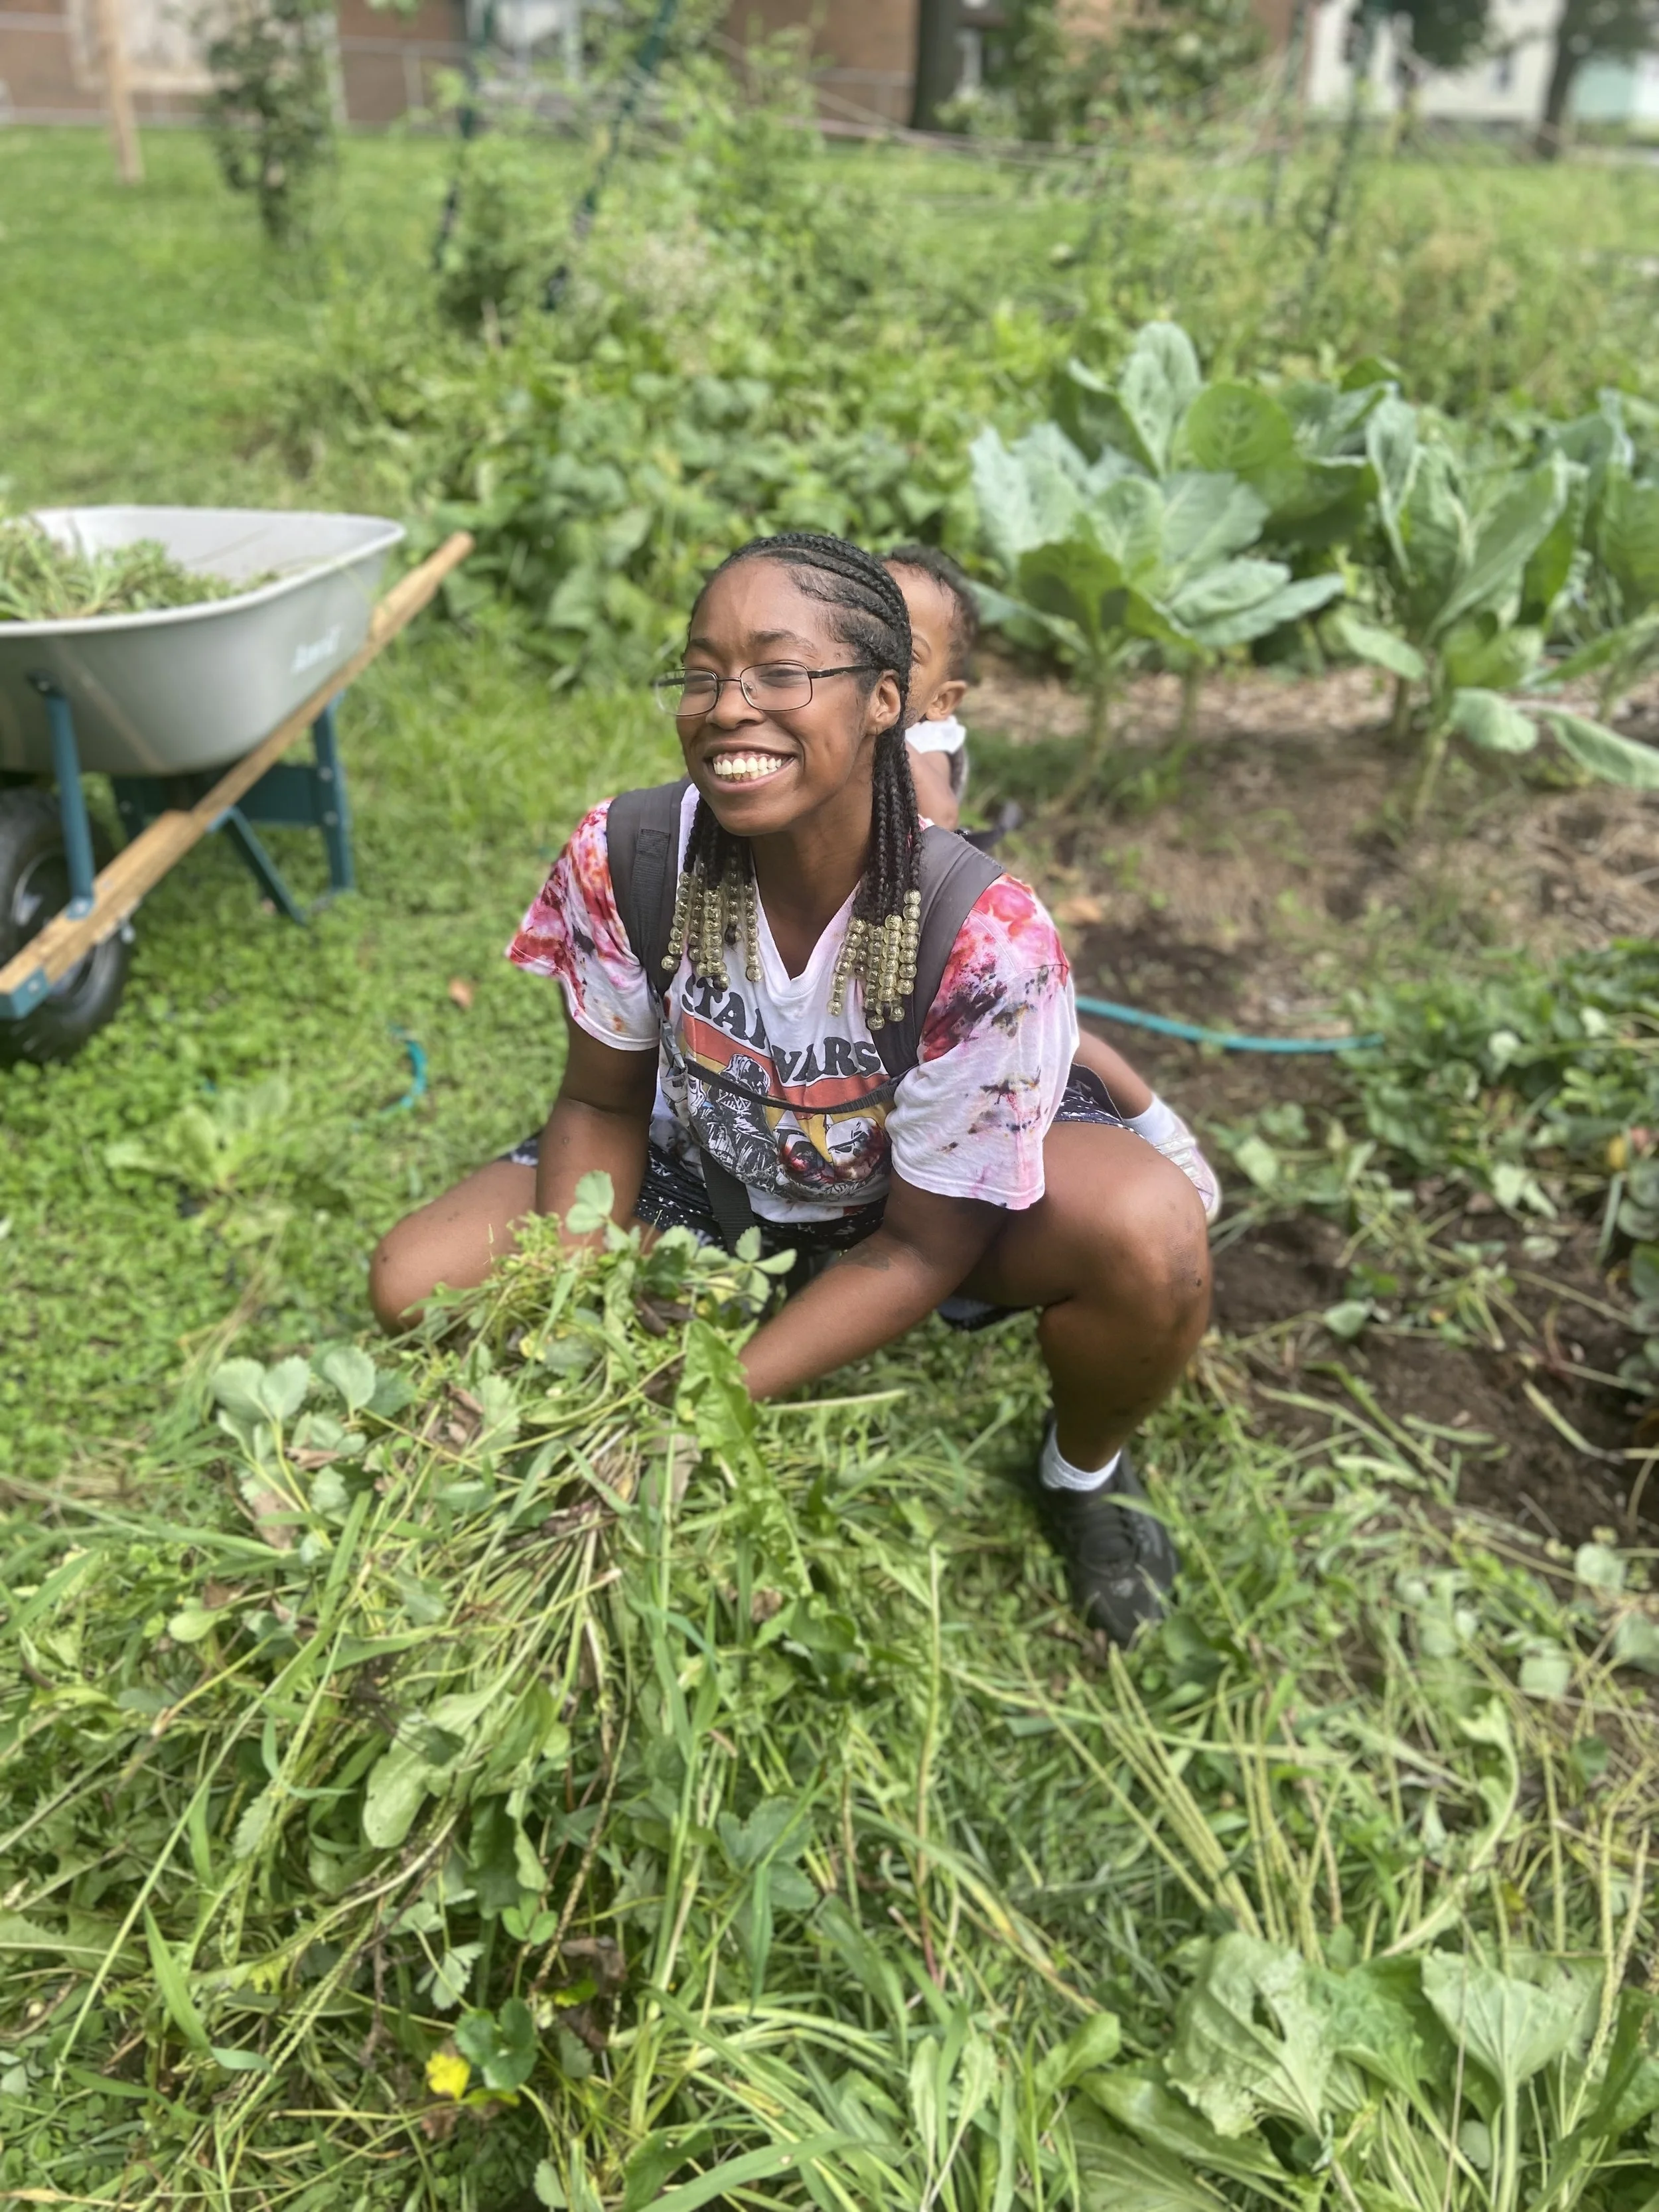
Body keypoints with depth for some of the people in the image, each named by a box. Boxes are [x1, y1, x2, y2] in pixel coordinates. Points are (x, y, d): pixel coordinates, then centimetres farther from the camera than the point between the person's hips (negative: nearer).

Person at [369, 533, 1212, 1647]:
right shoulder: (624, 859, -25)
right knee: (414, 1285, -12)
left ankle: (1085, 1467, 4)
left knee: (1152, 1238, -33)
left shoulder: (986, 937, -35)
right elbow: (603, 1104, -8)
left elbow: (921, 1248, -23)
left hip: (936, 1190, -2)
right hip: (707, 1168, 3)